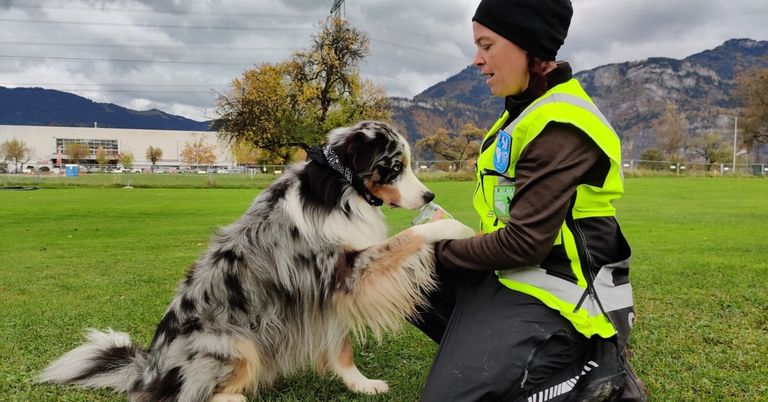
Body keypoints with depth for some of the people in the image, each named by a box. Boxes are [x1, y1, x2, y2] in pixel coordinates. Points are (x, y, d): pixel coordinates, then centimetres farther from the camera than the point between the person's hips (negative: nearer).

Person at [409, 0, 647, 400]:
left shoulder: (561, 127, -20)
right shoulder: (527, 111, 10)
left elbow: (524, 242, -22)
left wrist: (442, 251, -9)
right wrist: (447, 243, 3)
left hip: (552, 298, -10)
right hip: (516, 276, 10)